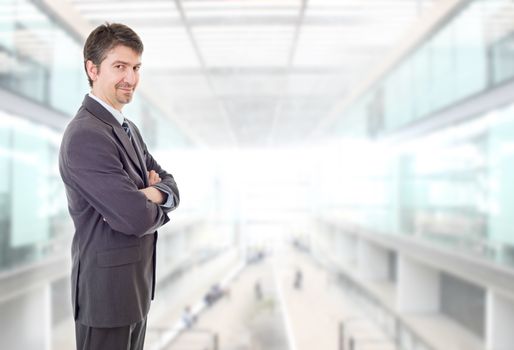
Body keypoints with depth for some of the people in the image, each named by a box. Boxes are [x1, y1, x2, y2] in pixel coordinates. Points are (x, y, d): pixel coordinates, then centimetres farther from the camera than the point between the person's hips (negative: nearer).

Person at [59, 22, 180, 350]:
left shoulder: (128, 128, 10)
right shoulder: (85, 135, -22)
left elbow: (171, 186, 7)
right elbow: (136, 218, -27)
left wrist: (151, 194, -15)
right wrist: (155, 203, -5)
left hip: (137, 281, 9)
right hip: (108, 286, -9)